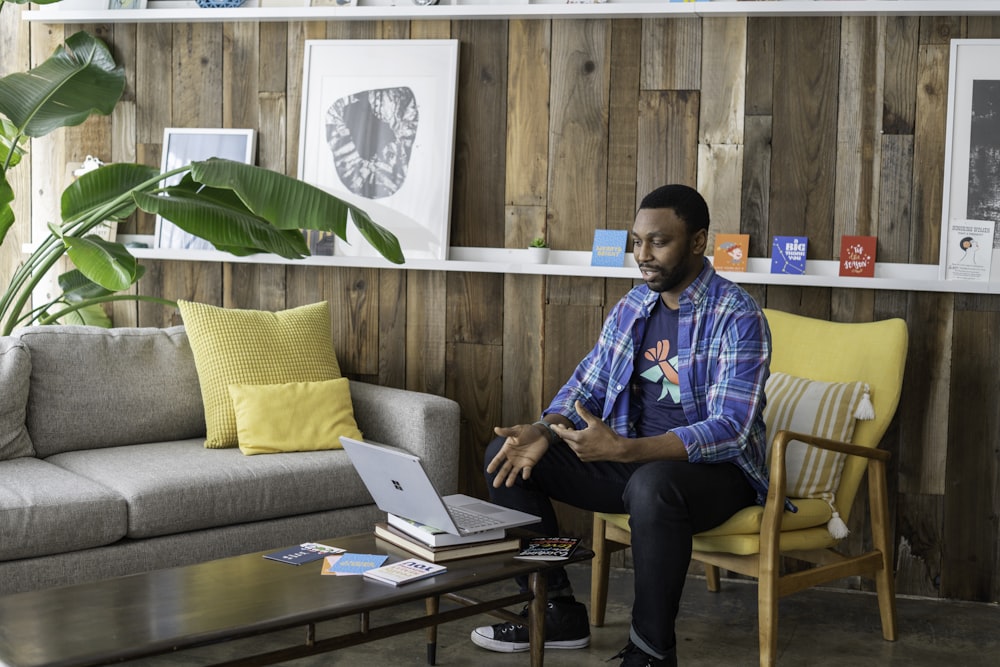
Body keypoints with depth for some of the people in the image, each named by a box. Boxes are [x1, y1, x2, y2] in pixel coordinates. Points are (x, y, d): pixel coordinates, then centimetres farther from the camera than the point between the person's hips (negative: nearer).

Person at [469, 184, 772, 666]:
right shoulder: (633, 306, 6)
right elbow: (586, 386, 12)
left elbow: (729, 429, -26)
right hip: (632, 456, 7)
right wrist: (544, 431, -11)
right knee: (505, 456, -2)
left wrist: (624, 450, -36)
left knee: (652, 487, -42)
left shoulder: (737, 317, -16)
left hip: (715, 467, -7)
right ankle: (558, 612, 6)